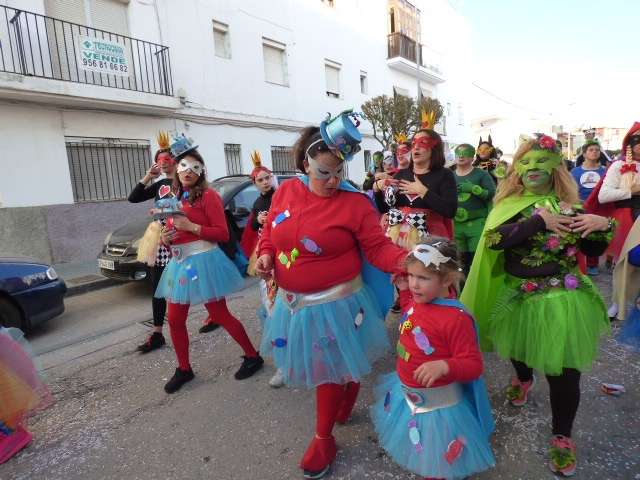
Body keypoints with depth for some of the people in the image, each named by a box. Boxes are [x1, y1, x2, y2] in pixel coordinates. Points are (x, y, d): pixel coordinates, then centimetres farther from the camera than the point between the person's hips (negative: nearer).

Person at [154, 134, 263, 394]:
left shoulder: (208, 195, -8)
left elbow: (223, 233, -13)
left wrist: (191, 227, -20)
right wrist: (165, 238, -2)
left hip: (204, 262, -7)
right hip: (179, 264, 7)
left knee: (220, 315, 0)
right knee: (175, 320, 9)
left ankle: (252, 356, 18)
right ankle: (184, 369, 28)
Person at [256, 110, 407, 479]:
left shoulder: (355, 203, -16)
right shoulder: (287, 190, -2)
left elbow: (378, 248, -15)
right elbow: (272, 230, 11)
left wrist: (408, 262, -31)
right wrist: (266, 254, -7)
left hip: (332, 304, -5)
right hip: (293, 302, 5)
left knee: (328, 372, 10)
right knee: (334, 366, 24)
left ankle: (324, 439, 33)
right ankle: (351, 389, 56)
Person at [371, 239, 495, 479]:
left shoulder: (456, 318, -31)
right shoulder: (418, 301, -8)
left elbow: (473, 366, -27)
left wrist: (444, 366, -45)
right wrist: (404, 290, 5)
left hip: (437, 401, -7)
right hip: (405, 391, 8)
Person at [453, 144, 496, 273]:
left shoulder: (481, 174, 2)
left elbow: (492, 194, -8)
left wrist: (472, 188, -18)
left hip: (477, 223, -4)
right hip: (455, 224, 4)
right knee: (462, 259, 13)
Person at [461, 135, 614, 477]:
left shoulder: (567, 206, -1)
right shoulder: (509, 205, -5)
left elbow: (592, 251, 7)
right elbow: (493, 239, -23)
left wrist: (603, 226, -12)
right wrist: (539, 221, -26)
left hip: (563, 299, 0)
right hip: (520, 297, 0)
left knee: (564, 370, 2)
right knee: (520, 352, 23)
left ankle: (562, 436, 25)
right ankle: (523, 379, 59)